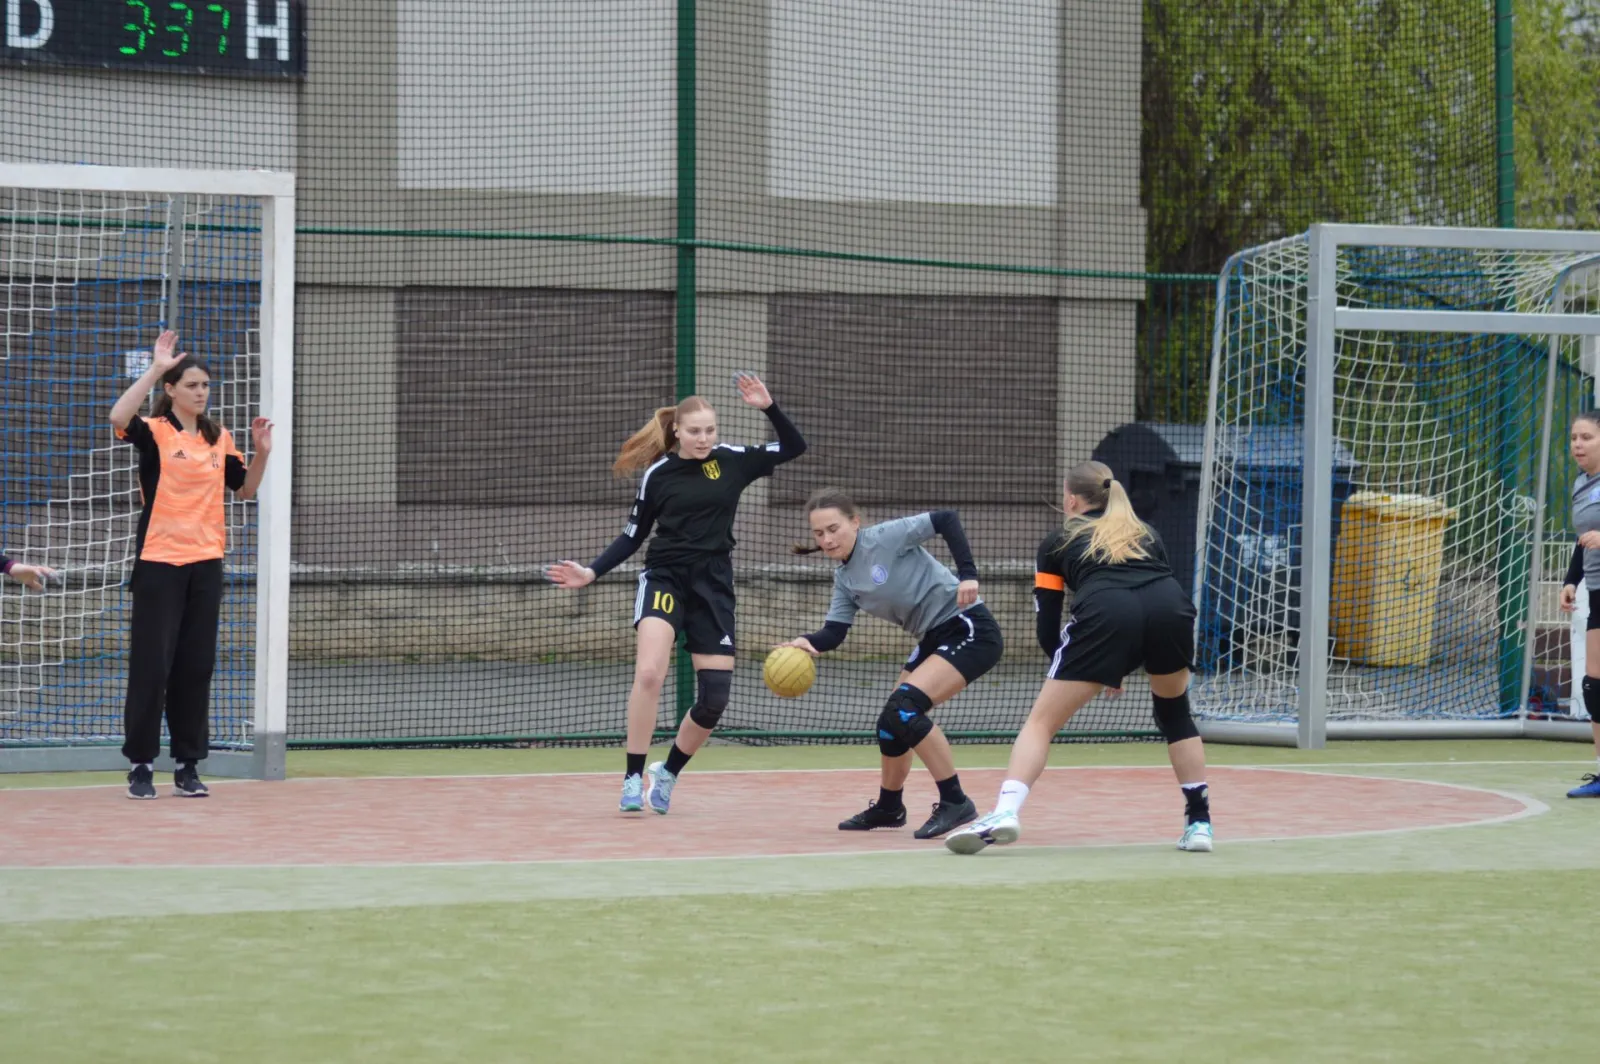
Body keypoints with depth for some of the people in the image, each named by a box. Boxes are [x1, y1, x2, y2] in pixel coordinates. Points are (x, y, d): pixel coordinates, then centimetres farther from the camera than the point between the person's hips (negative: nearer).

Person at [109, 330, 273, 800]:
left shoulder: (219, 438, 11)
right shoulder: (155, 432, -5)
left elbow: (246, 488, 20)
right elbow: (119, 418, -27)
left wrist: (262, 453, 2)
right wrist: (155, 368, -27)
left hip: (206, 563, 5)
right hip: (159, 562, -5)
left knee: (196, 667, 6)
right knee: (151, 665, -3)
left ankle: (188, 764, 13)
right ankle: (140, 764, 5)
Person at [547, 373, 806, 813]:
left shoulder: (731, 462, 2)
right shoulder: (657, 474, -1)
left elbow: (795, 447, 3)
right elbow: (633, 536, 7)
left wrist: (769, 407, -12)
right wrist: (592, 572, -4)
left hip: (712, 586, 2)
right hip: (664, 578, -2)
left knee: (715, 699, -1)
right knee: (649, 673, -26)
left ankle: (668, 772, 24)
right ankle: (633, 778, -16)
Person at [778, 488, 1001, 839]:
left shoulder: (886, 537, -15)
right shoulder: (845, 578, 7)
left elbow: (946, 520, -17)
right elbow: (835, 632, -2)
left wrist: (967, 573, -26)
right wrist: (808, 642, -24)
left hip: (968, 629, -9)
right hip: (933, 640, 9)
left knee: (904, 707, -23)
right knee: (892, 721, 11)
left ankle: (955, 802, -16)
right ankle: (888, 807, 34)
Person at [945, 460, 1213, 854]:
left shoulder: (1058, 542, 29)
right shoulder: (1146, 533, 37)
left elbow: (1047, 630, 23)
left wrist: (1094, 671, 34)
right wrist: (1116, 667, 36)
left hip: (1105, 614, -3)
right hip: (1171, 610, 3)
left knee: (1042, 721, 6)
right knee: (1174, 711, 29)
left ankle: (1005, 812, -14)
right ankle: (1199, 821, 23)